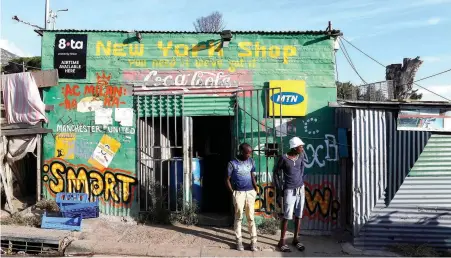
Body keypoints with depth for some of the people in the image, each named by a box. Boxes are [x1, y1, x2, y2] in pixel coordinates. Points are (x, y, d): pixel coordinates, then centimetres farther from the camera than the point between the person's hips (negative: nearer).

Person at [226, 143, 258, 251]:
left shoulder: (251, 162, 3)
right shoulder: (232, 163, -8)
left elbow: (253, 177, 9)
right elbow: (227, 180, -3)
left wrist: (256, 190, 3)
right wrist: (233, 192, -4)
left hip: (250, 192, 3)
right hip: (238, 193, -3)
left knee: (251, 217, 6)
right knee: (238, 217, 5)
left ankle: (253, 240, 12)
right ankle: (239, 241, 14)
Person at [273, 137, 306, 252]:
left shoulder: (300, 156, 1)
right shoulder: (283, 158, -14)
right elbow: (276, 172, -5)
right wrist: (279, 189, -7)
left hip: (301, 189, 5)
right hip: (289, 191, -5)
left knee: (298, 216, 10)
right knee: (287, 216, -4)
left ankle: (296, 239, 23)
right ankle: (282, 241, 7)